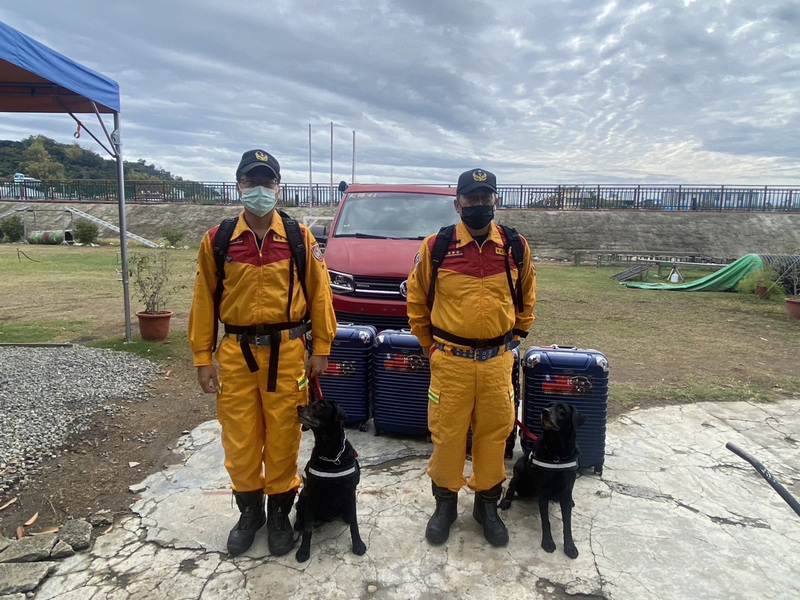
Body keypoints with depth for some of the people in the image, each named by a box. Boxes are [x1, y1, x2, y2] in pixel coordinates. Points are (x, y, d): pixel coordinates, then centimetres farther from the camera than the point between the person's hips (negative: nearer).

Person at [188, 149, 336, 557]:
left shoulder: (299, 238, 0)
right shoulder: (217, 240, 3)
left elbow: (319, 294, 1)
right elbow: (203, 300, 4)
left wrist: (321, 349, -1)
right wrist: (202, 358, 2)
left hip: (286, 352, -1)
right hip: (235, 353, 2)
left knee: (283, 438, 8)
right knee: (239, 441, 10)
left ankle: (279, 514, 29)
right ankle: (249, 513, 33)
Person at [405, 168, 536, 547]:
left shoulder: (516, 248, 1)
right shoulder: (435, 247, -4)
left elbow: (526, 300, 15)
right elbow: (416, 299, 7)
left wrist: (512, 338, 12)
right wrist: (429, 344, 7)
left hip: (497, 360, 2)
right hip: (450, 360, -1)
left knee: (494, 432, 10)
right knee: (446, 433, 7)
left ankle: (487, 504, 31)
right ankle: (445, 502, 29)